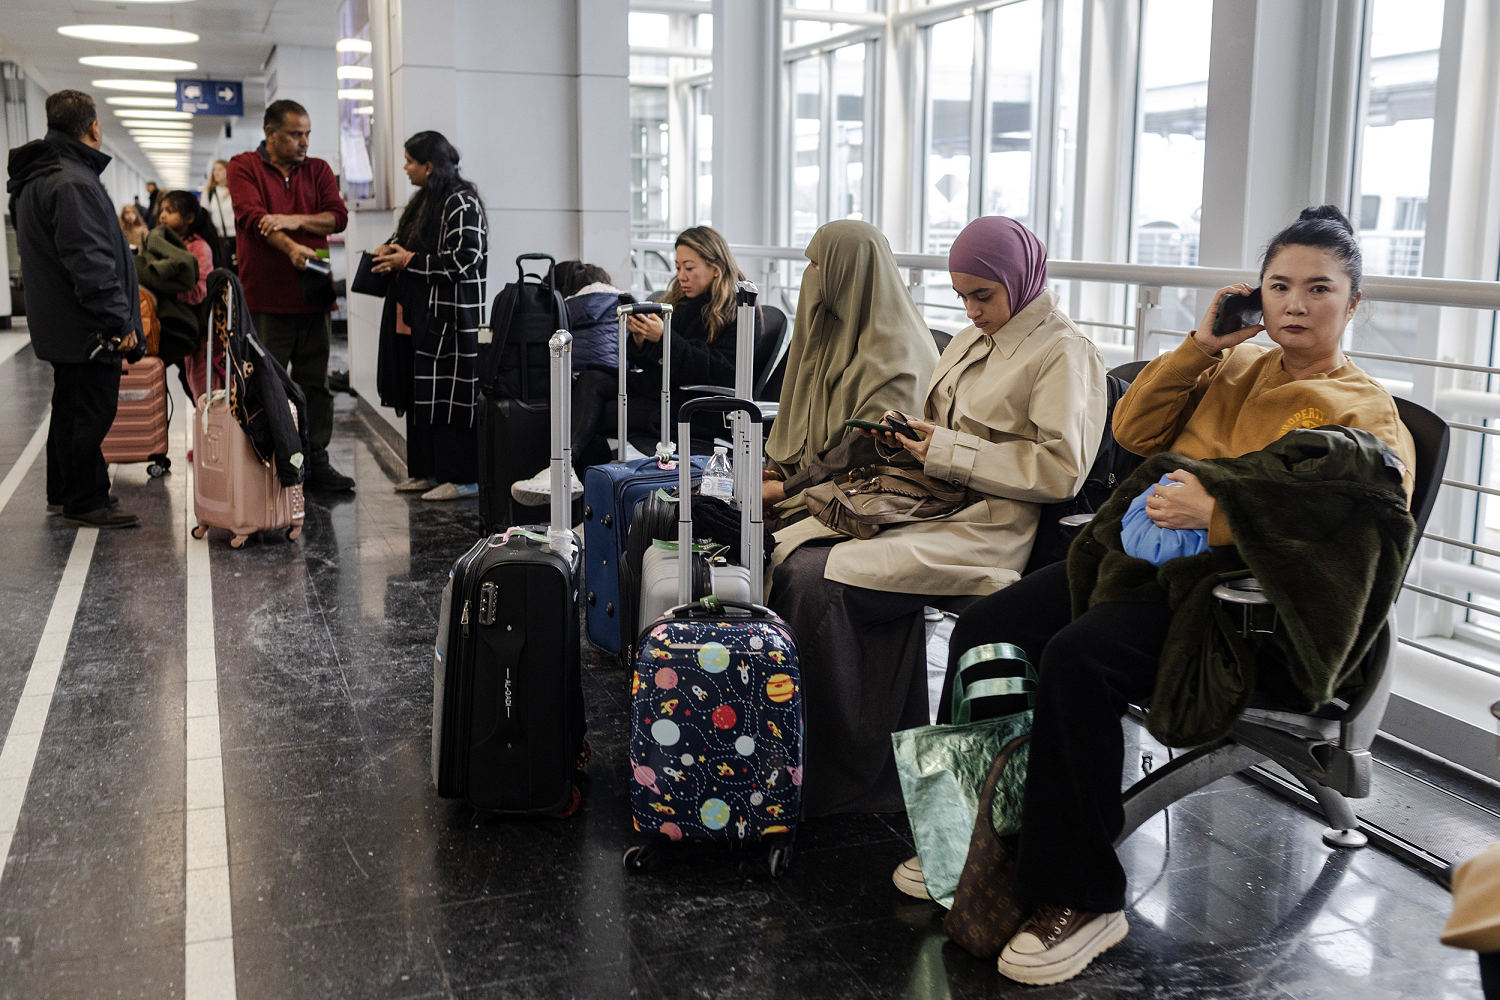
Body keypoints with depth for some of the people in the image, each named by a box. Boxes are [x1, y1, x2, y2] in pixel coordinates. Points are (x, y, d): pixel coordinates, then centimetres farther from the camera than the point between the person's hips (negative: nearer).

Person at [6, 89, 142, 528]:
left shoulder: (34, 179, 14)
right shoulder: (72, 183, -20)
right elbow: (89, 261, -25)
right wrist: (118, 320, -21)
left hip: (57, 325, 11)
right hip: (87, 328, -11)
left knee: (70, 406, 19)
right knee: (92, 411, -3)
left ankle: (63, 492, 29)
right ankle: (86, 503, 5)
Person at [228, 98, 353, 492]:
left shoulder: (318, 170, 13)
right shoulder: (244, 167, 1)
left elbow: (338, 216, 1)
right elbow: (252, 216, -14)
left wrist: (295, 219, -14)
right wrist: (291, 248, -28)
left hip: (314, 296, 4)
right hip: (266, 298, -4)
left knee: (316, 385, 8)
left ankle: (316, 462, 16)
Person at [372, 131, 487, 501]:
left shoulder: (461, 203, -13)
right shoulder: (426, 200, 17)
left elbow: (463, 259, -20)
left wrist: (408, 260, -14)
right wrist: (392, 248, 9)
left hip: (452, 317, -10)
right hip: (422, 314, 10)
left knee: (449, 395, -7)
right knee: (421, 392, 11)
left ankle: (461, 478, -1)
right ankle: (428, 471, 20)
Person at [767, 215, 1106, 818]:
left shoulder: (1064, 353, -4)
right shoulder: (970, 342, 22)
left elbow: (1061, 469, -15)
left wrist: (947, 451, -15)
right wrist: (906, 440, 5)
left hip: (986, 530, -9)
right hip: (930, 507, 9)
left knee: (818, 582, -24)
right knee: (791, 555, -15)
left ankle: (840, 783, -10)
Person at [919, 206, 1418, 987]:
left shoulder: (1364, 413, 2)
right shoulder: (1235, 367, 21)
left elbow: (1349, 526, -15)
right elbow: (1134, 431, 14)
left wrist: (1216, 513, -25)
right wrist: (1200, 344, 5)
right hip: (1143, 550, 7)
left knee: (1077, 657, -33)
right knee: (983, 631, -10)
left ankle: (1082, 900, -22)